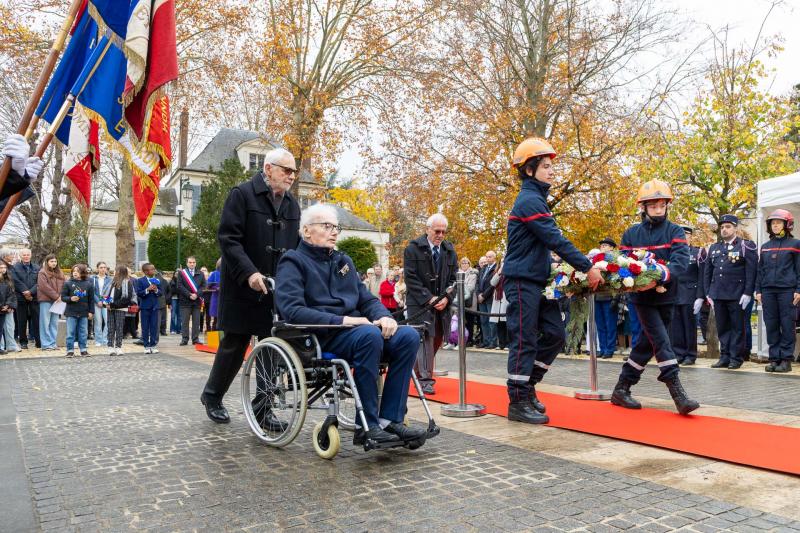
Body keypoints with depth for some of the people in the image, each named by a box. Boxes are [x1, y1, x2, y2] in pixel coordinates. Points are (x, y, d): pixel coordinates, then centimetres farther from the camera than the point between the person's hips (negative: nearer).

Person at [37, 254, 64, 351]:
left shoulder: (60, 273, 15)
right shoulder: (42, 273, -4)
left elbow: (63, 286, 12)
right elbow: (44, 287, -13)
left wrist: (60, 297, -4)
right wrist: (56, 296, -12)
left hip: (57, 301, 6)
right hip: (46, 300, -6)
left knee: (54, 323, 8)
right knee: (45, 323, -2)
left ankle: (53, 343, 13)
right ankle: (46, 344, 2)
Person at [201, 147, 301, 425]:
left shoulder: (292, 204, 14)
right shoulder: (242, 194, -5)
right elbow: (228, 238, -13)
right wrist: (249, 272, -23)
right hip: (243, 288, -5)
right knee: (235, 345, 6)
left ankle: (263, 407, 16)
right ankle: (212, 395, 30)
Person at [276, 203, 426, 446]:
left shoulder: (343, 261, 22)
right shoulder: (294, 261, 1)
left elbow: (367, 299, 18)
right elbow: (291, 310, -15)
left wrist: (384, 316, -5)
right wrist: (342, 320, -21)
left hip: (354, 329, 7)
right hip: (320, 338, -7)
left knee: (408, 335, -18)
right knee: (369, 334, -35)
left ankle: (390, 420, -17)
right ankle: (366, 426, -26)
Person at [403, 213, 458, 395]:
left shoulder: (450, 251, 11)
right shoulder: (413, 248, -4)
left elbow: (454, 278, 10)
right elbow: (411, 278, -9)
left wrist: (446, 298, -7)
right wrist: (429, 298, -15)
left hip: (442, 305, 5)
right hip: (420, 304, -5)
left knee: (437, 340, 8)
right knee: (426, 339, -10)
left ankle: (419, 371, 26)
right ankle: (425, 380, -3)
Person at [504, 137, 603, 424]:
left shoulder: (536, 199, 18)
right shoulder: (529, 200, -15)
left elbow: (549, 242, 21)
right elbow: (556, 240, -20)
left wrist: (583, 265, 15)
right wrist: (588, 267, -17)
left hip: (539, 281, 10)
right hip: (522, 281, -10)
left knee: (555, 334, 10)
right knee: (525, 341, -5)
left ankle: (527, 385, 21)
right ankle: (518, 403, 4)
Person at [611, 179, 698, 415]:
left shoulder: (675, 231, 1)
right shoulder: (631, 233, 3)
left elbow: (681, 261, -14)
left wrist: (660, 276, -32)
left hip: (665, 297, 2)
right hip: (642, 297, -2)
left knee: (647, 344, 9)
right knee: (662, 342, -12)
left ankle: (621, 390, 21)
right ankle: (678, 393, -9)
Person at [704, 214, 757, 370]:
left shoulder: (746, 246, -1)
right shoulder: (714, 248, 14)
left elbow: (751, 271, -7)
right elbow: (707, 272, 16)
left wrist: (747, 293, -13)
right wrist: (708, 293, 10)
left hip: (737, 296, -5)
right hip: (718, 295, 5)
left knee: (737, 328, 3)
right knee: (722, 327, 9)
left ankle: (736, 358, 9)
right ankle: (724, 357, 16)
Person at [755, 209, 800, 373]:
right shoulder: (765, 247, 15)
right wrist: (758, 290, 8)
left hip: (787, 290, -4)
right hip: (768, 290, 4)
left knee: (787, 324, -2)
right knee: (771, 325, 3)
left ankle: (786, 359, 3)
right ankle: (774, 358, 8)